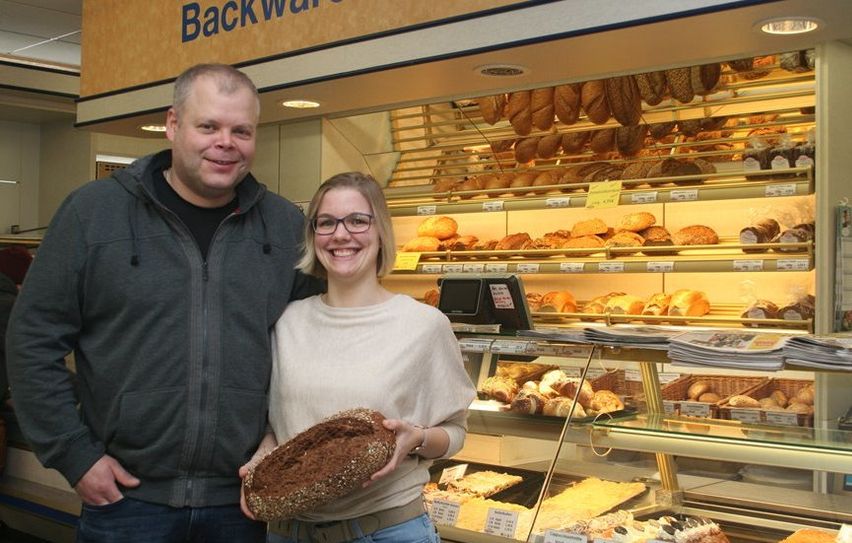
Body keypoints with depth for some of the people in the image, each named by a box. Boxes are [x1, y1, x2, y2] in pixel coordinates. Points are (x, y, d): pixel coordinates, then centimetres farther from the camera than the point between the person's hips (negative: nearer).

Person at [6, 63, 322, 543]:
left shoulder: (287, 226, 3)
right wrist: (74, 456, -5)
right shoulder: (93, 211, -3)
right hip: (126, 494, -1)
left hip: (244, 501, 2)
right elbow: (35, 340, -1)